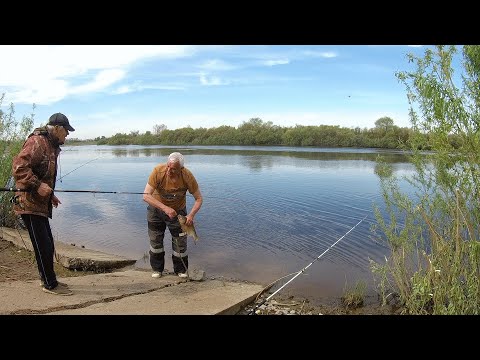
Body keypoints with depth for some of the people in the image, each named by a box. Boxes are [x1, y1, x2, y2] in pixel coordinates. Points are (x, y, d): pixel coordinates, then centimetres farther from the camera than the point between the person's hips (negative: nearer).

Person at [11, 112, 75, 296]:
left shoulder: (51, 145, 16)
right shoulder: (37, 141, -15)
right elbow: (19, 167, -24)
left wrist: (50, 195, 18)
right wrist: (37, 185, -27)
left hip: (41, 204, 10)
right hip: (30, 204, -10)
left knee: (47, 245, 16)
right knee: (43, 246, -2)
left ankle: (48, 280, 29)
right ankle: (50, 284, 10)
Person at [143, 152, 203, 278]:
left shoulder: (187, 176, -29)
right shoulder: (158, 171, -32)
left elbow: (199, 198, -19)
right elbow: (146, 196, -34)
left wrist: (191, 215, -35)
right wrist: (165, 208, -44)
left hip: (178, 210, 0)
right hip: (156, 208, 0)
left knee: (180, 241, 7)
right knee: (155, 240, 12)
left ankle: (181, 270, 28)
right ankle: (157, 269, 32)